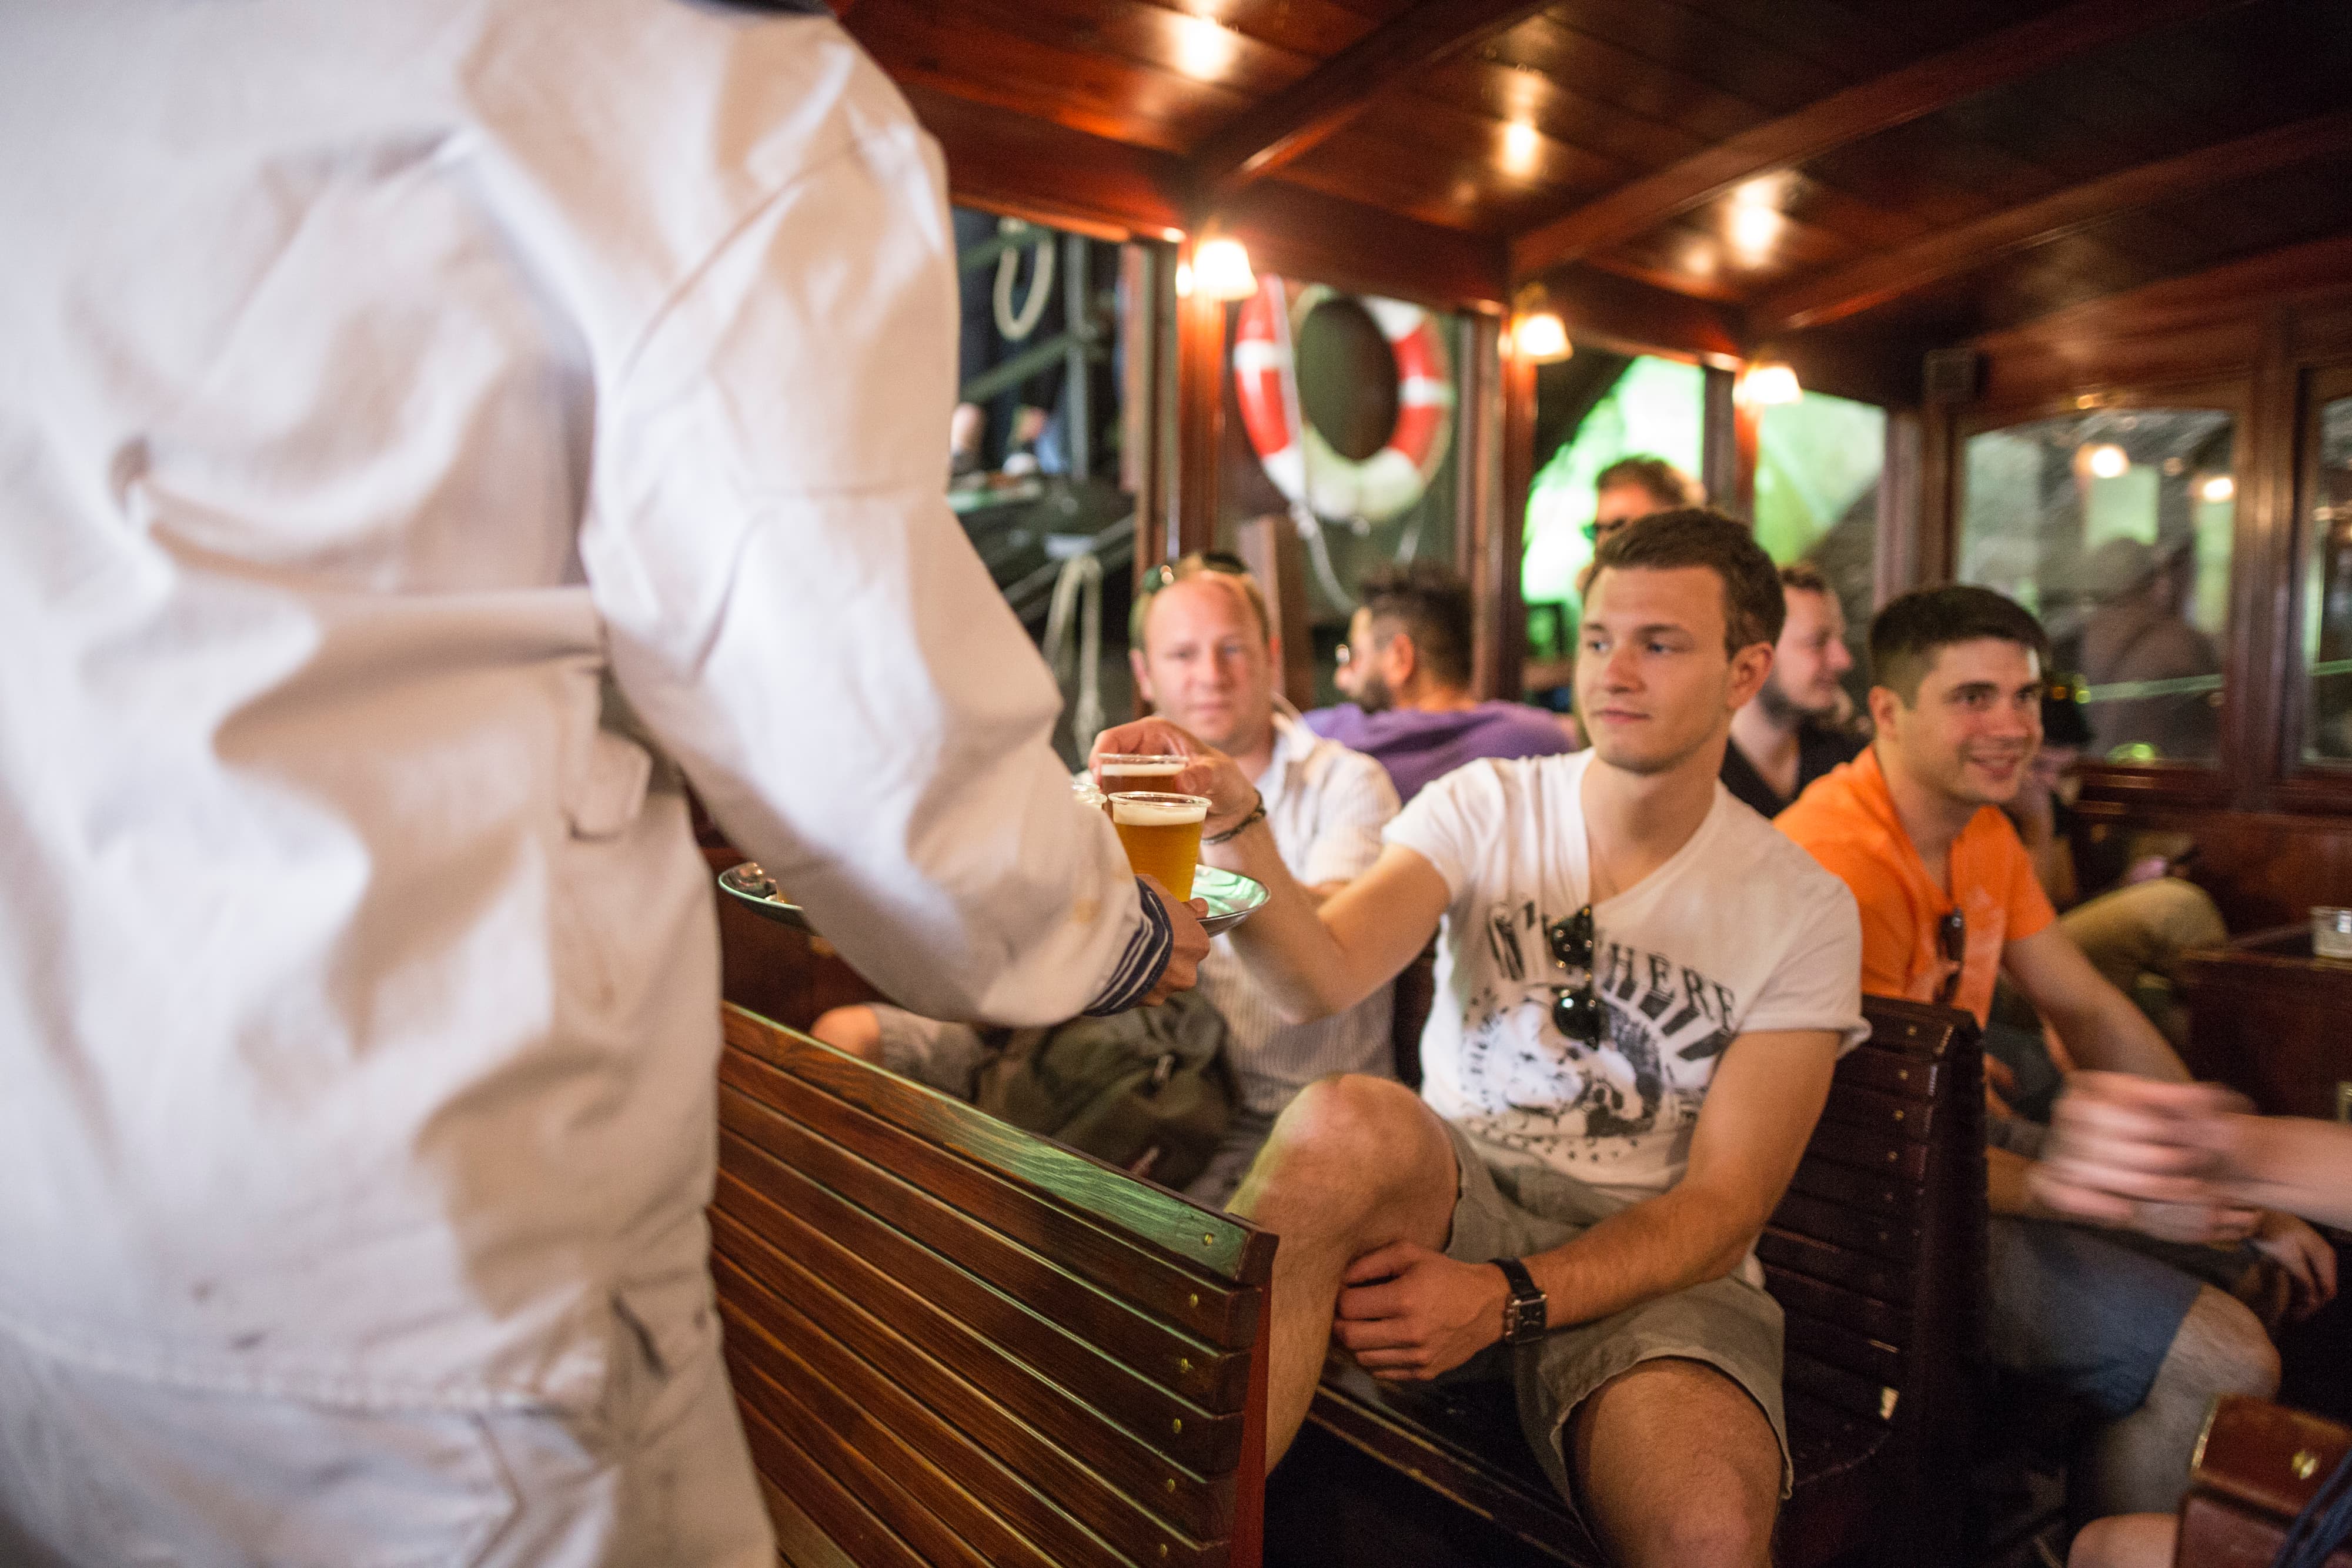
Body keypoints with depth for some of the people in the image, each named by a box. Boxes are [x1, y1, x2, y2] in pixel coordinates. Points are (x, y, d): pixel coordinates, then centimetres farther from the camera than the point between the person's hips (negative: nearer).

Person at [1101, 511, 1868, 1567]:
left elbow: (1722, 1207, -4)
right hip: (1452, 1200, 0)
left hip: (1650, 1261, 0)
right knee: (1350, 1120, -34)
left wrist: (1506, 1298, -20)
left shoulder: (1803, 909, 2)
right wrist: (1235, 827, -34)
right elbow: (1323, 978, -14)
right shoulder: (1483, 807, 4)